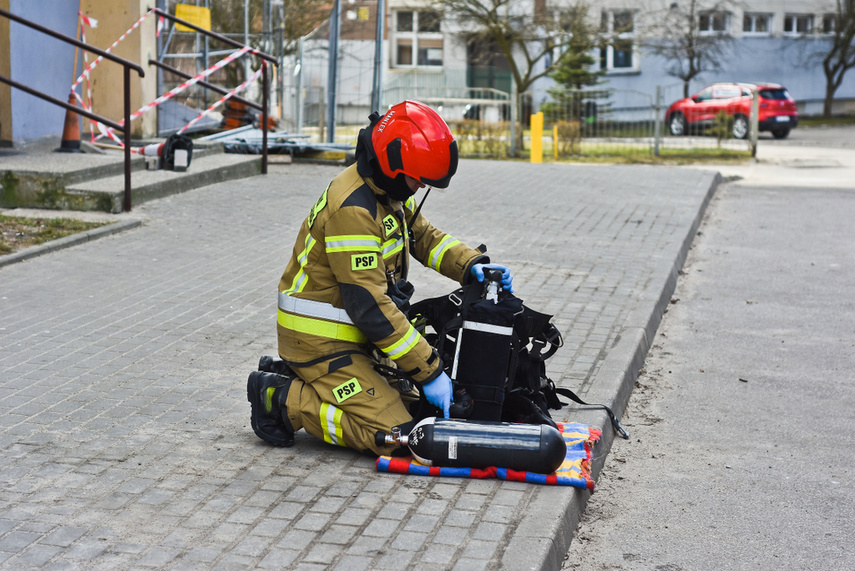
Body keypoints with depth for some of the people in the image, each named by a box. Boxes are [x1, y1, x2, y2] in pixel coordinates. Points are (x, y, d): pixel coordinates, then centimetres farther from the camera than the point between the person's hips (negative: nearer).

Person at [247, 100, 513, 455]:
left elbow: (424, 237, 18)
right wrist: (428, 371, -24)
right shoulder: (353, 209, -26)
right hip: (322, 341, -10)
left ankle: (300, 379, 13)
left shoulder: (388, 190, 4)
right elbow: (369, 305, -28)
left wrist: (472, 265, -3)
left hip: (352, 334, 10)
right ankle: (283, 400, -5)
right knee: (391, 435, -17)